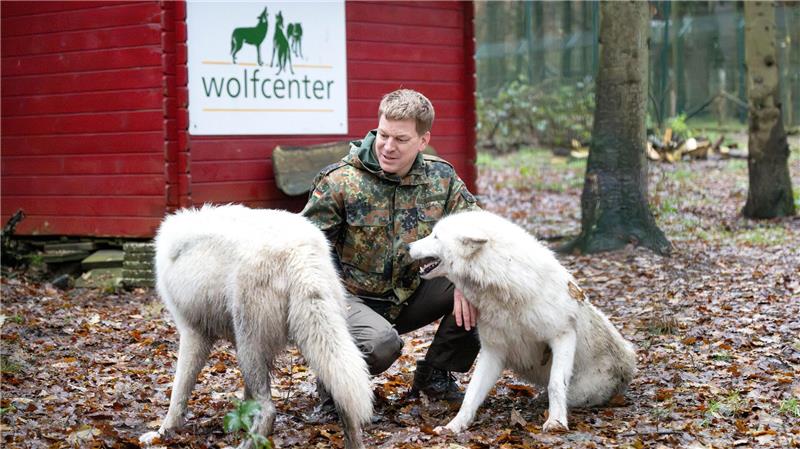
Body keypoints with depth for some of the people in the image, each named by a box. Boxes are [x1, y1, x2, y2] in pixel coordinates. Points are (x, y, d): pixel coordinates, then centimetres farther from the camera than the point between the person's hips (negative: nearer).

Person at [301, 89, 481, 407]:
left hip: (407, 297, 5)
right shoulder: (341, 181, -14)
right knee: (382, 343, -36)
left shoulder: (441, 178, -2)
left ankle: (435, 373, 4)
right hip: (351, 297, -5)